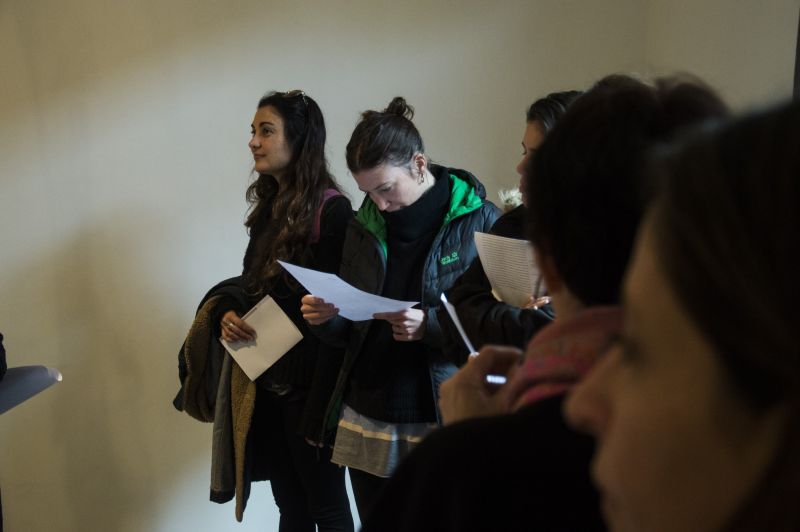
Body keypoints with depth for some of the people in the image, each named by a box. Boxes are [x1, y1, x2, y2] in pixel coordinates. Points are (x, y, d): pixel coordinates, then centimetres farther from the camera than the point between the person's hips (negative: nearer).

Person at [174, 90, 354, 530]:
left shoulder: (331, 211, -15)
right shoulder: (269, 208, 9)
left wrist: (322, 406, -19)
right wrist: (226, 312, -5)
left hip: (310, 383, -7)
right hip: (265, 382, 7)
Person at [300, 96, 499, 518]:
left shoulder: (478, 222, -7)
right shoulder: (364, 226, 9)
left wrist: (430, 326, -22)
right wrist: (327, 319, -6)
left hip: (442, 420, -4)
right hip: (367, 422, 5)